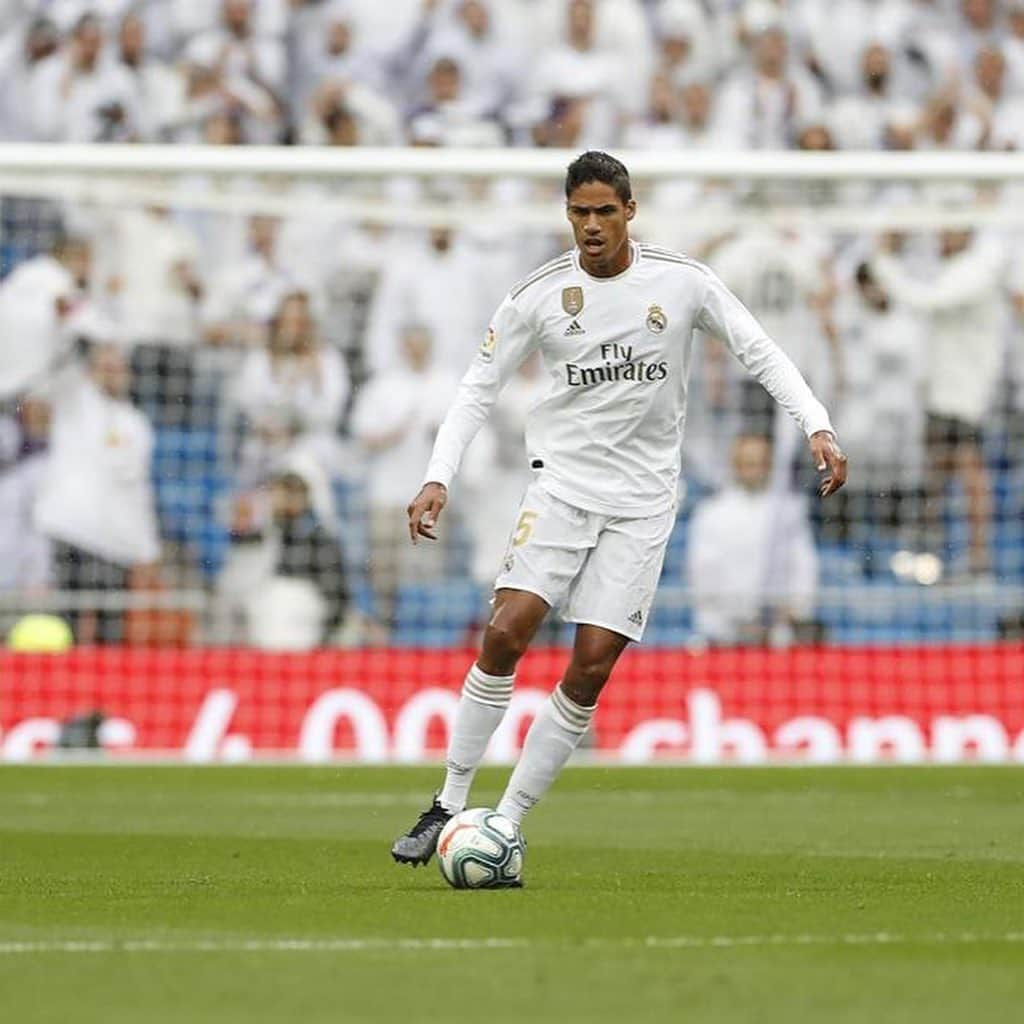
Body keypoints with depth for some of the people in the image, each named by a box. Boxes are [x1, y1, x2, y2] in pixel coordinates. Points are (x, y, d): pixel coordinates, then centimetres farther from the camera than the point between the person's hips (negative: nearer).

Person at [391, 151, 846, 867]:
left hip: (642, 504, 0)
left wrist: (818, 427, -10)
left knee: (591, 668, -8)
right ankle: (450, 806, -6)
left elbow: (759, 351, 2)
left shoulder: (682, 282, -4)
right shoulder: (539, 296, -3)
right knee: (506, 632, -18)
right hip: (561, 485, 0)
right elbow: (480, 386, 4)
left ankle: (507, 825, 1)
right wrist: (439, 478, -8)